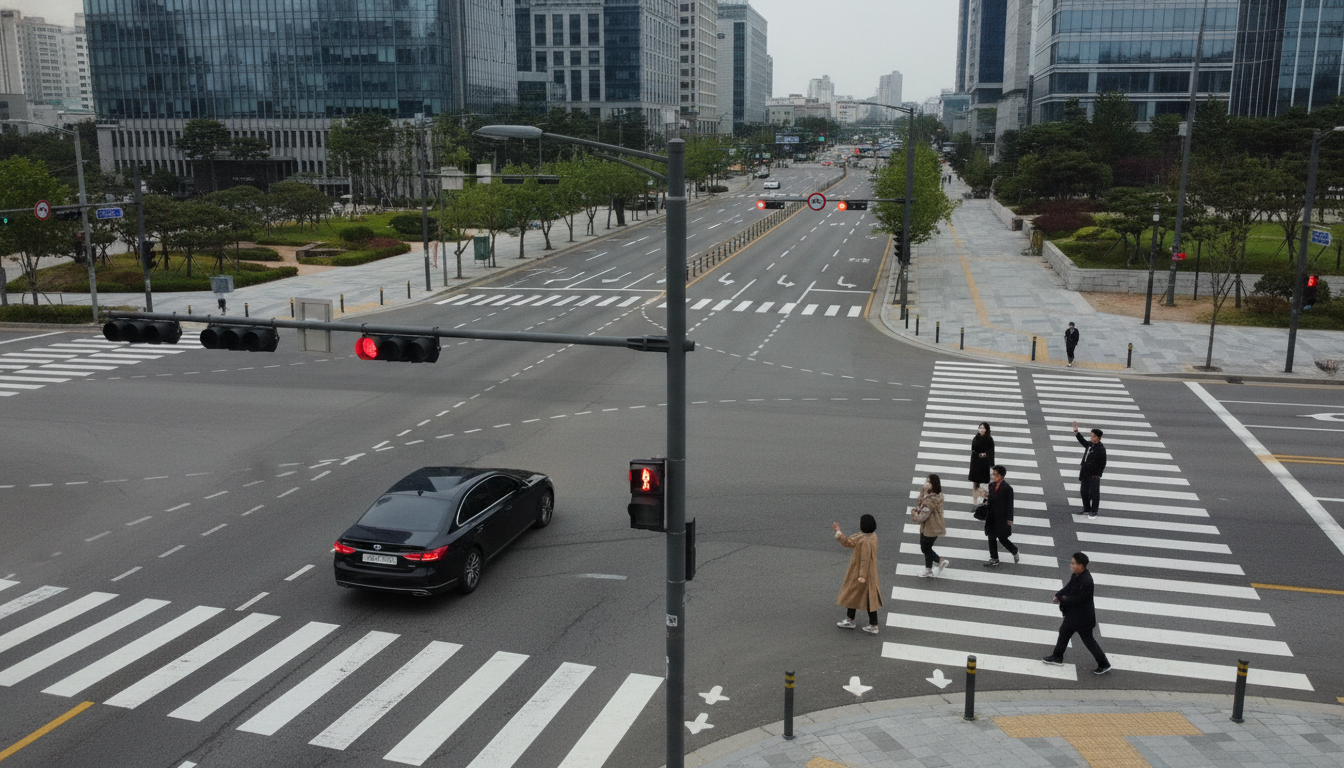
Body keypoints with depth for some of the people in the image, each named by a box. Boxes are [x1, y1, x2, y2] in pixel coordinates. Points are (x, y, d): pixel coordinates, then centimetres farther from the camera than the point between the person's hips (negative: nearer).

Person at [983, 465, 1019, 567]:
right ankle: (994, 559, 20)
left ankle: (1015, 552, 29)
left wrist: (1009, 519, -12)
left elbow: (1010, 505, -12)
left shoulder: (1007, 488, -14)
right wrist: (986, 515, 13)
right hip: (991, 518, 6)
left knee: (1002, 539, 2)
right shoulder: (991, 485, 4)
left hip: (1002, 519, -6)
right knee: (991, 539, 9)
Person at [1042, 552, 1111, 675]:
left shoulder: (1086, 581, -33)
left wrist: (1063, 599, -18)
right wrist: (1058, 595, -7)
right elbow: (1069, 586, 7)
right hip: (1073, 614, 9)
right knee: (1064, 632, 22)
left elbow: (1079, 599, -29)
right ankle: (1057, 657, 40)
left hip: (1083, 618, -9)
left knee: (1088, 640, 6)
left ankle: (1104, 665, 23)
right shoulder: (1076, 575, -5)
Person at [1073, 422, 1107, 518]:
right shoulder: (1089, 444, 6)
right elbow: (1082, 441, 29)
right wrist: (1076, 432, 25)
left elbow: (1103, 464, -13)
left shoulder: (1101, 449, -15)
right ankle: (1087, 509, 29)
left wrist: (1098, 475, -15)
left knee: (1094, 494, 1)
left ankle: (1094, 511, 12)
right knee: (1084, 492, 15)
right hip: (1085, 473, 8)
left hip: (1094, 475, -8)